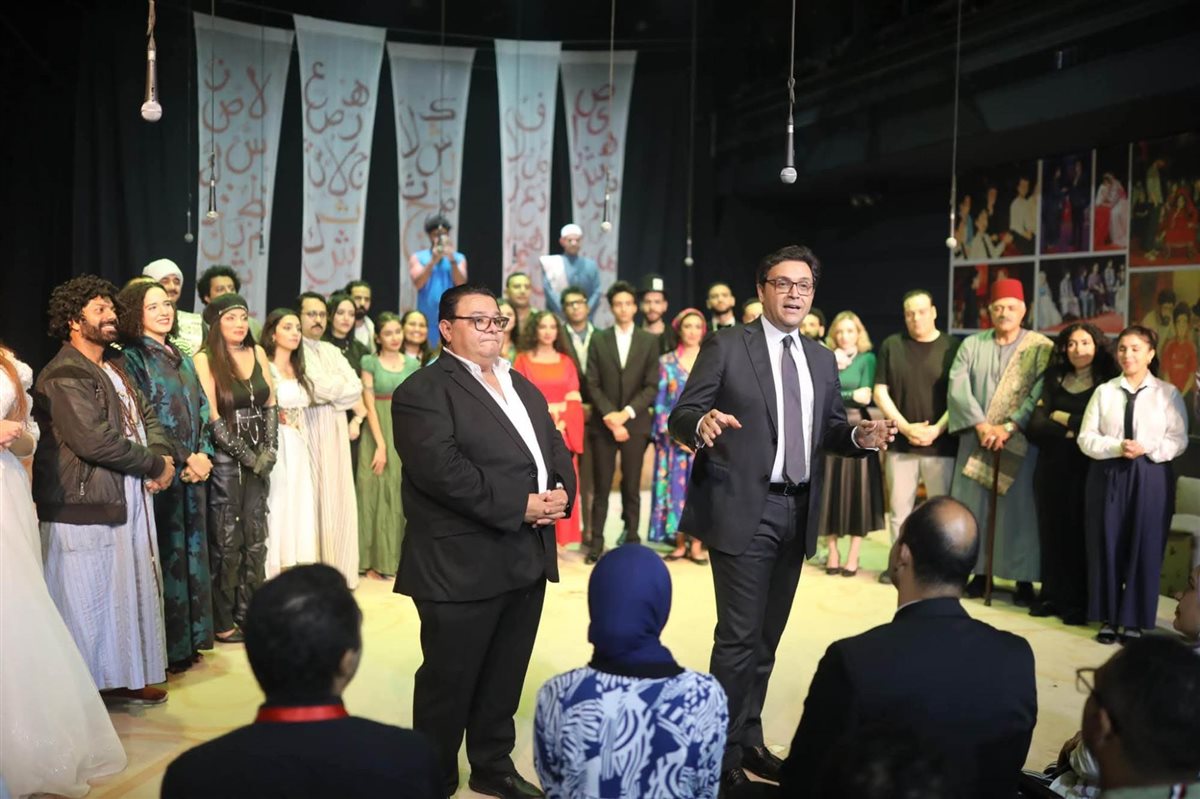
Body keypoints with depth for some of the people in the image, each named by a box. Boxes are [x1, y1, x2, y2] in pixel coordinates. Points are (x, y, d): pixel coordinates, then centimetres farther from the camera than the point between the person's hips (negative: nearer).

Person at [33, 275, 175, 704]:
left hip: (129, 499, 9)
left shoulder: (115, 363, 16)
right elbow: (93, 440, -23)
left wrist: (162, 455, -5)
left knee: (131, 592, 14)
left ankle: (126, 676, 26)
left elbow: (146, 415, 16)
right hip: (84, 507, -9)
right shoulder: (64, 376, -14)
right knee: (88, 599, 1)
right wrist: (154, 465, -13)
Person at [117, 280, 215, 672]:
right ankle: (167, 649, 7)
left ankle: (190, 638, 20)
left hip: (195, 470, 7)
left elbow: (202, 410, 11)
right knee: (166, 554, -2)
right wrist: (183, 459, -13)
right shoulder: (132, 358, -6)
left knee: (192, 550, 10)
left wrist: (203, 454, -4)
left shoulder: (181, 358, 14)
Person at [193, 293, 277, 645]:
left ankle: (248, 613, 18)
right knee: (227, 542, 0)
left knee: (255, 539, 8)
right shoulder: (205, 359, -7)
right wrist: (248, 456, -10)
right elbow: (212, 417, -11)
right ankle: (223, 622, 11)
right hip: (225, 459, -5)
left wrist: (269, 450, -1)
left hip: (259, 458, 5)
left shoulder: (257, 352, 8)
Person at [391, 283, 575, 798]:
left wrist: (560, 492, -7)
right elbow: (442, 469, -21)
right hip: (463, 564, -7)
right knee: (449, 682, 6)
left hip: (528, 558, 7)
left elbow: (556, 448, 15)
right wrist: (519, 505, -20)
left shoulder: (522, 386, 18)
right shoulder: (423, 390, -9)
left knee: (505, 678, 17)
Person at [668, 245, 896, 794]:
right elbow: (681, 415, -9)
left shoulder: (822, 360, 13)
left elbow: (829, 427, 14)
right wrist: (702, 423, -32)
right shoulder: (727, 346, -5)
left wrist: (860, 435, -7)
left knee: (767, 637, 16)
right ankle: (723, 754, 10)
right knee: (739, 637, -4)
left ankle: (749, 740, 30)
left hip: (797, 513, 6)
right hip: (744, 511, -6)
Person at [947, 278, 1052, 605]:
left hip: (1021, 442, -3)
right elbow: (957, 388, -3)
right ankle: (979, 573, 14)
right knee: (973, 508, 5)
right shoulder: (971, 345, 7)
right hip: (976, 440, 3)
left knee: (1019, 509, 0)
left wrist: (1009, 427, -17)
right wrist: (981, 425, -14)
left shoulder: (1041, 347, 0)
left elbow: (1040, 396, -9)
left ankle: (1024, 579, 8)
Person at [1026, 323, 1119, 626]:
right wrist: (1074, 430, -12)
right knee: (1051, 530, 5)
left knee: (1079, 532, -1)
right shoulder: (1054, 380, 11)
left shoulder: (1108, 382, 1)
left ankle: (1078, 602, 6)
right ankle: (1052, 596, 14)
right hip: (1051, 466, 4)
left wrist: (1062, 418, -3)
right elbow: (1036, 426, 1)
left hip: (1086, 468, -3)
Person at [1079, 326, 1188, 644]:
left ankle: (1134, 620, 15)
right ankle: (1108, 618, 15)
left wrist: (1147, 448, -17)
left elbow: (1179, 440, -2)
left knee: (1144, 549, 3)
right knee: (1105, 546, 4)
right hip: (1108, 476, 1)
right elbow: (1086, 438, 0)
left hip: (1151, 478, -1)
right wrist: (1117, 448, -16)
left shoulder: (1168, 393, 1)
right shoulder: (1104, 391, 4)